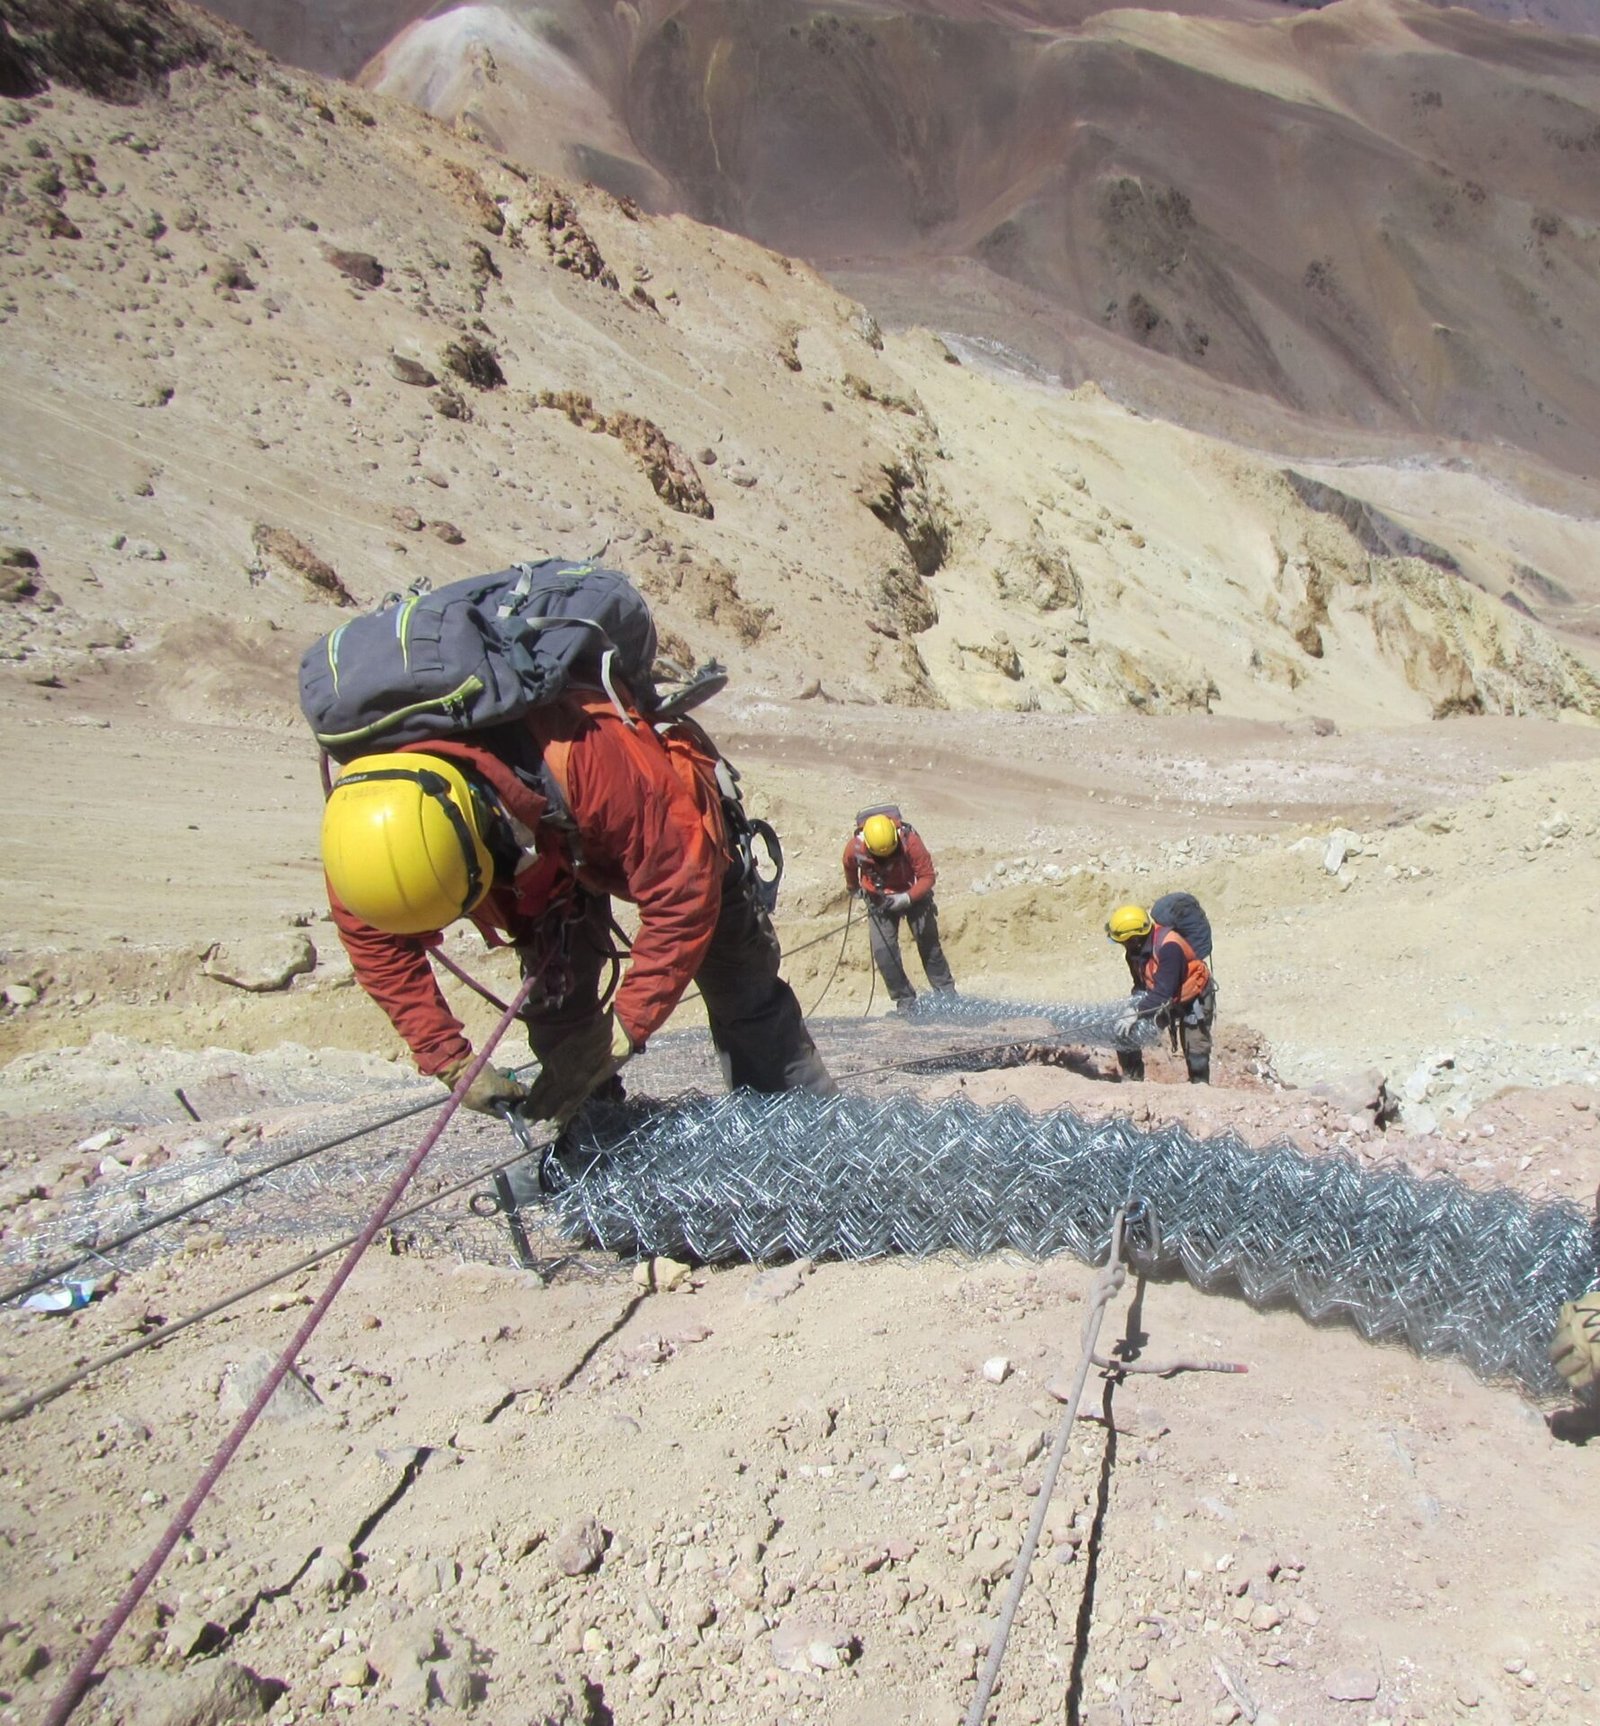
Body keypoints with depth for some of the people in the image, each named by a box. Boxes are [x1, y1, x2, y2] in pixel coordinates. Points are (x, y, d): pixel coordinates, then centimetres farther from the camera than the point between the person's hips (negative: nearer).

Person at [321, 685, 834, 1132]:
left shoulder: (587, 759, -49)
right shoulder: (369, 819, -33)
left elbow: (682, 892, -41)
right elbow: (378, 945, -16)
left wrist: (621, 1034, -39)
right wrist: (451, 1063, -20)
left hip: (672, 824, -3)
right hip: (547, 851, 3)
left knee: (741, 982, 5)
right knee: (555, 989, -10)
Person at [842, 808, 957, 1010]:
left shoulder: (910, 841, -32)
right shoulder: (854, 847, -26)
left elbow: (927, 877, -24)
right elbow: (850, 868, 1)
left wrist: (907, 898, -38)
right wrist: (853, 887, 19)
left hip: (913, 894, -1)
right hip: (879, 899, 1)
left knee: (929, 945, 5)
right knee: (883, 951, -11)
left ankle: (946, 992, 19)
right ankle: (904, 1000, -1)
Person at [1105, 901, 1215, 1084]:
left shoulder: (1168, 946, -36)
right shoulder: (1137, 947, -13)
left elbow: (1163, 992, -38)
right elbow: (1141, 983, -2)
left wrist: (1137, 1012, -39)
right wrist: (1134, 1004, -17)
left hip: (1193, 1000, -7)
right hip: (1160, 997, 7)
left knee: (1196, 1054, -3)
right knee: (1123, 1031, -4)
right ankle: (1131, 1079, 6)